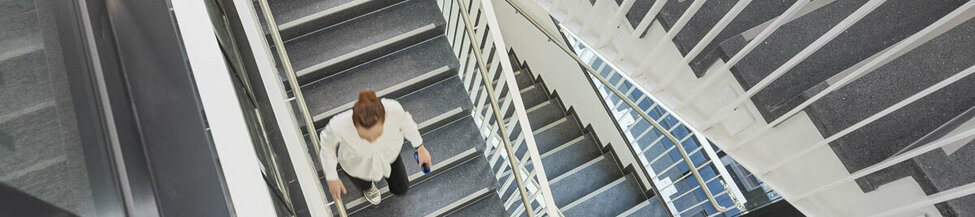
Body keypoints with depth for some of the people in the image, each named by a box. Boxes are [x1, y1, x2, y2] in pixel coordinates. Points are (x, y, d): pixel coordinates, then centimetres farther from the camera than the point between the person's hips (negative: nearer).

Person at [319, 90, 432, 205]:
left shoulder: (394, 108, -43)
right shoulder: (339, 125, -44)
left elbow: (405, 122, -16)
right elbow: (327, 144, -17)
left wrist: (420, 148, -3)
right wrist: (332, 177, -9)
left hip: (388, 153, 2)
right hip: (358, 162, -1)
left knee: (401, 189, 26)